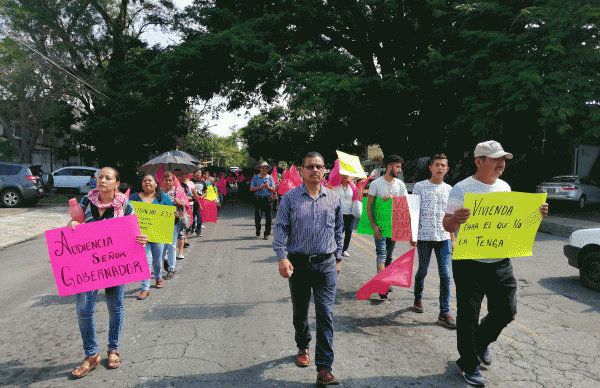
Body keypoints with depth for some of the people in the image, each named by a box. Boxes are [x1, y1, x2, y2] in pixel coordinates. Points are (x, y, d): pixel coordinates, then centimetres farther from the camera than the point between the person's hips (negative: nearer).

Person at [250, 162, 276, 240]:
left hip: (267, 199, 1)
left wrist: (268, 187, -13)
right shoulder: (256, 177, 8)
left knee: (268, 217, -2)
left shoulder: (270, 178, 10)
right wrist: (259, 187, -12)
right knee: (257, 216, -4)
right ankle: (258, 231, 19)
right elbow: (251, 189, 2)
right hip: (258, 199, -1)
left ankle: (267, 233, 5)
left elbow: (273, 190, 6)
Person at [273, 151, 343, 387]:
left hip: (326, 264, 0)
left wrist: (338, 258, 15)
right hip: (298, 264, 0)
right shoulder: (290, 198, -1)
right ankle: (303, 347, 42)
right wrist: (282, 257, -17)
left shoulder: (333, 199, 5)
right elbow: (281, 228, -5)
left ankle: (324, 369, 2)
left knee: (325, 315, -4)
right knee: (300, 312, 16)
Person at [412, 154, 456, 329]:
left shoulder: (449, 189, 10)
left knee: (445, 275, -1)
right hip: (424, 236, -3)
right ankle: (418, 299, 35)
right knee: (422, 271, 10)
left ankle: (444, 313, 4)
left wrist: (452, 238, 14)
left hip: (444, 238, 3)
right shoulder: (420, 186, -1)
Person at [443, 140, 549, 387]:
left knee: (505, 312, 11)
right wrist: (455, 220, -35)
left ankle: (481, 343, 40)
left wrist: (535, 214, 1)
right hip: (469, 264, -6)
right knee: (468, 317, 3)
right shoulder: (462, 189, -10)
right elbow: (447, 226, -11)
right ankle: (468, 364, 22)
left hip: (501, 264, 6)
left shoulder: (505, 187, 10)